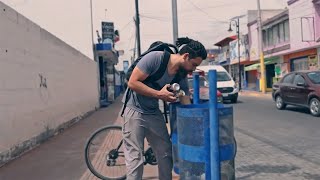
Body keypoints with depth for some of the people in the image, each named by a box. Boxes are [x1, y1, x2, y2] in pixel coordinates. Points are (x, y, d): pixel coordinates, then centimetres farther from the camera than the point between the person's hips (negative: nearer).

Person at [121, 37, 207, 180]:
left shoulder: (182, 78, -2)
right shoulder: (155, 58, -20)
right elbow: (132, 83, -21)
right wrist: (159, 94, -23)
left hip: (154, 113, 6)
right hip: (135, 110, -6)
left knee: (166, 154, 9)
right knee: (135, 158, -5)